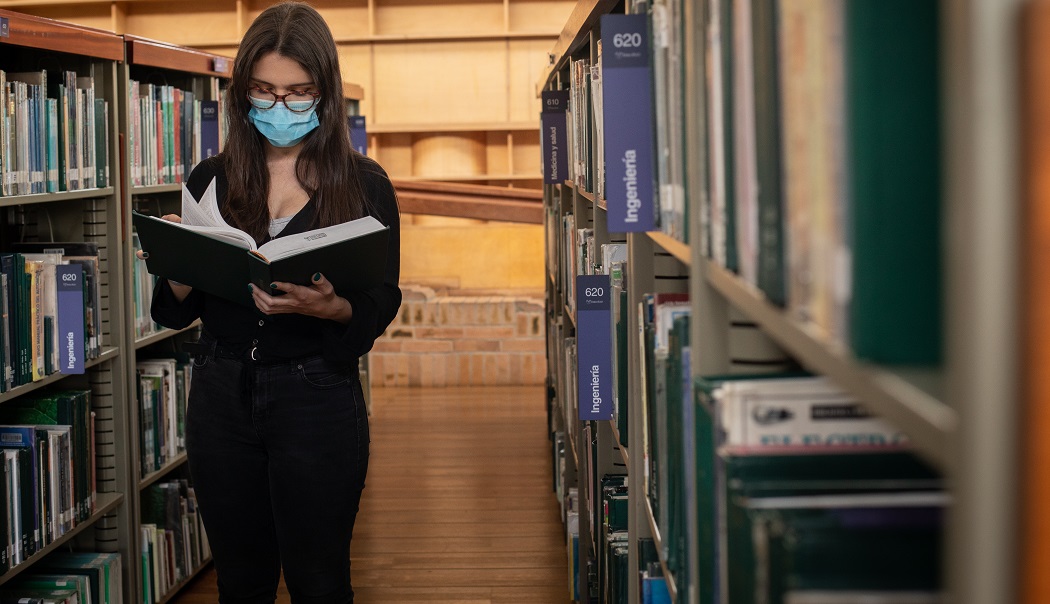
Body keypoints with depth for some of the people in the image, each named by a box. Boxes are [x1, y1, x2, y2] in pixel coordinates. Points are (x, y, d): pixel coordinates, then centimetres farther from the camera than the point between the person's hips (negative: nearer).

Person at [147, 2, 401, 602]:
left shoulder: (364, 184, -3)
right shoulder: (211, 179, 5)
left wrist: (328, 306, -26)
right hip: (221, 396, 3)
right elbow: (174, 312, 7)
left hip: (318, 399, -3)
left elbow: (381, 308, -5)